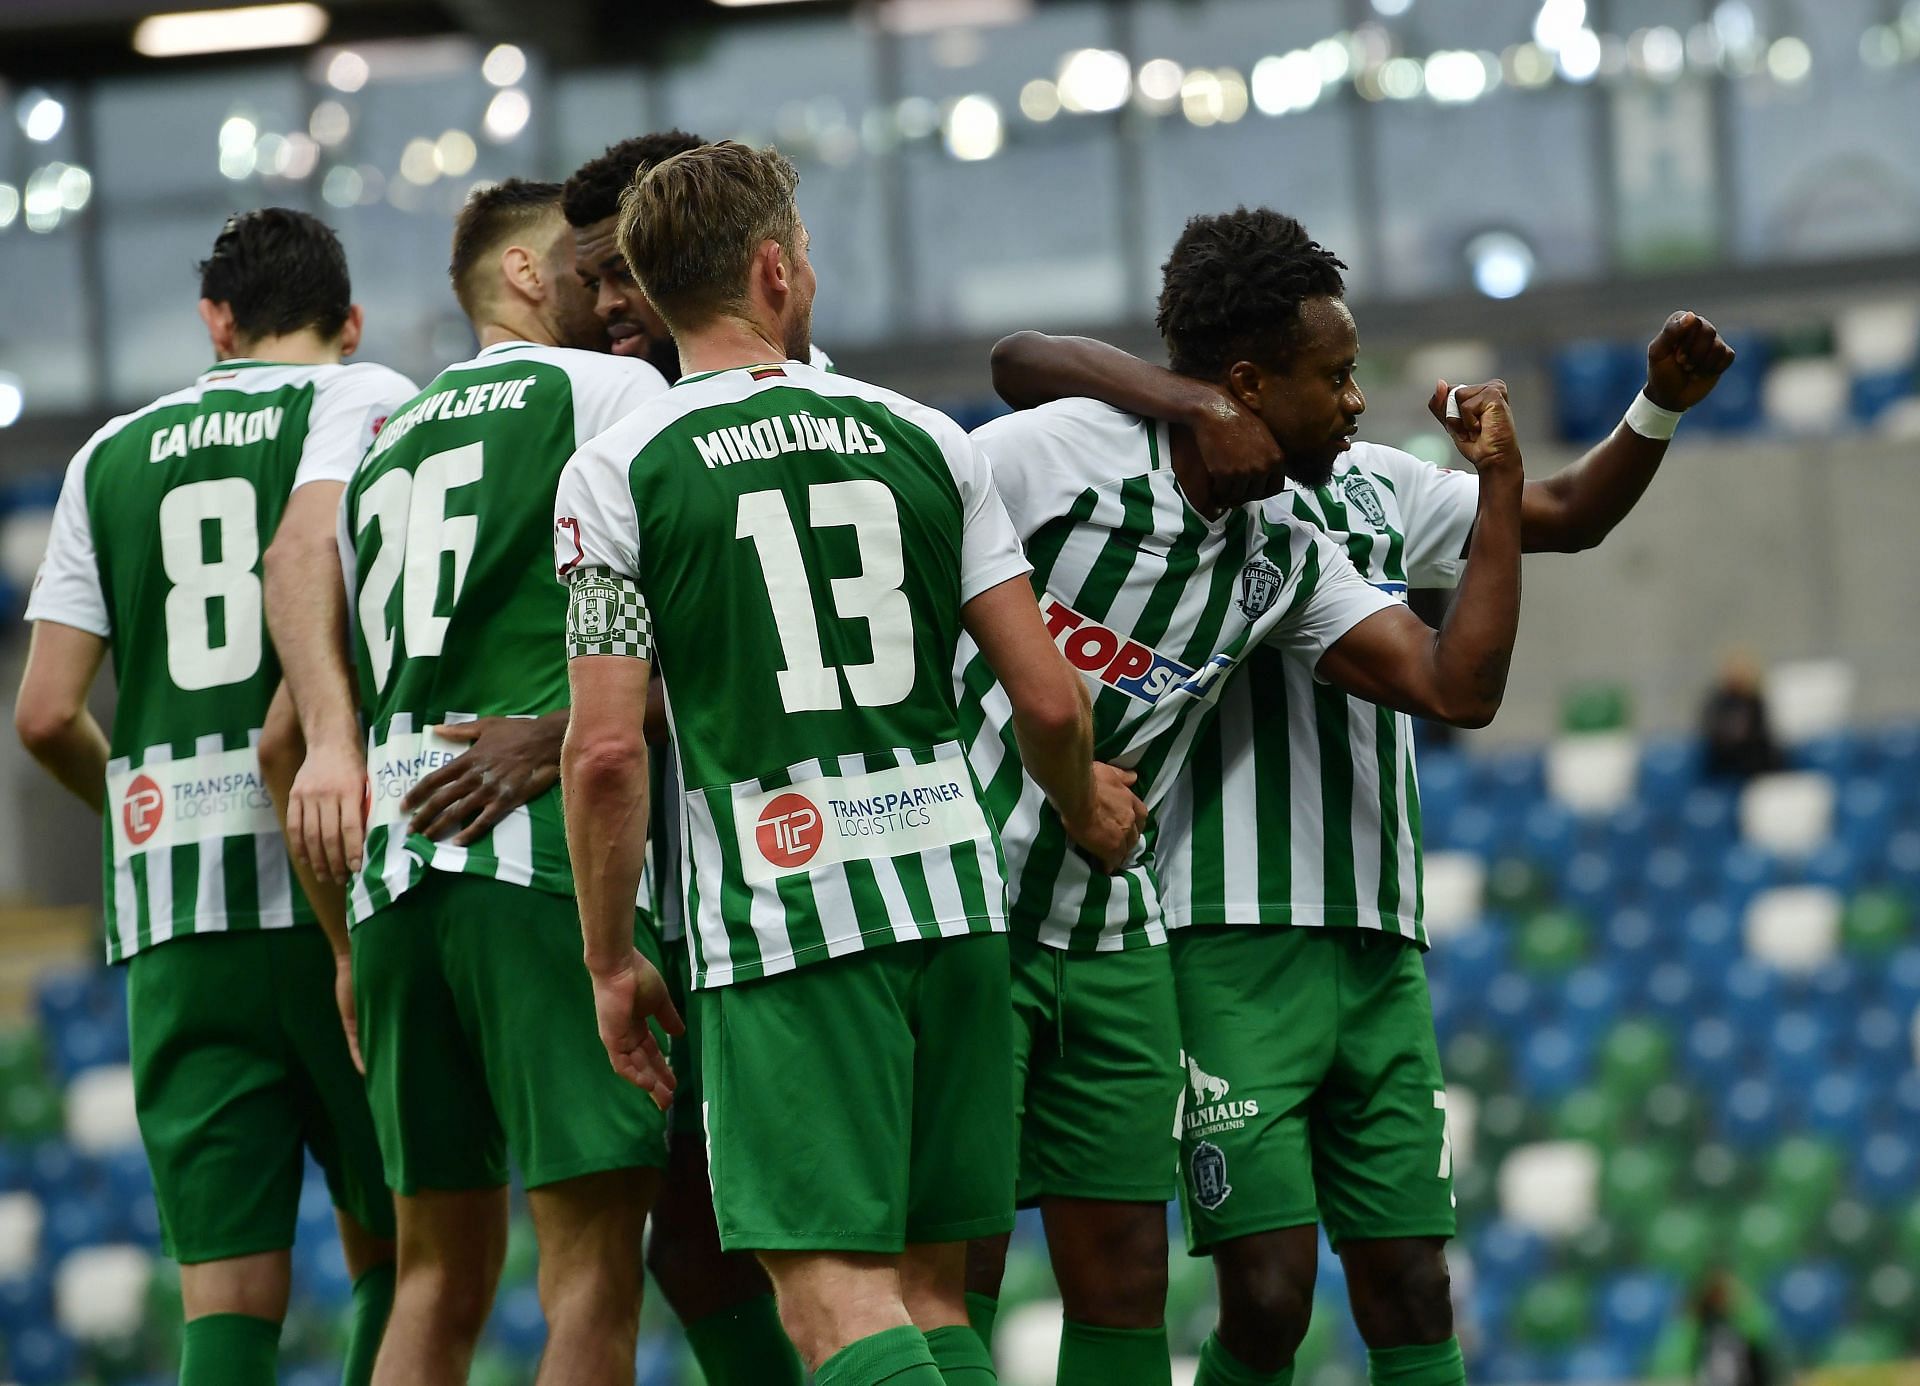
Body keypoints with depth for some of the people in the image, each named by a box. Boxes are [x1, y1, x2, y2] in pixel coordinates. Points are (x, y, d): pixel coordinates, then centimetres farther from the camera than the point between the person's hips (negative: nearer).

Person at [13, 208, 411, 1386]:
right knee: (396, 1250, 10)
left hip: (169, 907, 3)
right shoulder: (371, 398, 5)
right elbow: (309, 560, -17)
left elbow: (46, 712, 12)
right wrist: (307, 727, -14)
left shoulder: (113, 455, 17)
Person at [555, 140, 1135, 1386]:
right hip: (954, 890, 4)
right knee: (933, 1281, 11)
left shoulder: (617, 472, -2)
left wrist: (611, 963, 4)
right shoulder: (923, 439, 8)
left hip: (780, 912, -4)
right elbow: (1050, 699, 6)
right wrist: (1086, 807, 27)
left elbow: (606, 749, -6)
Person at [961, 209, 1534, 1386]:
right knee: (954, 1269, -8)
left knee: (1125, 1287, 5)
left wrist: (1502, 481, 3)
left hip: (1114, 944, 6)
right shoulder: (1052, 455, -11)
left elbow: (1458, 689, 5)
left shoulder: (1288, 561, 9)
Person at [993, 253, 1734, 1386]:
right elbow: (1021, 362, -19)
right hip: (1232, 941, -6)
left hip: (1381, 946, 6)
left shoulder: (1381, 490, 17)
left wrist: (1661, 406, 10)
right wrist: (1201, 406, -31)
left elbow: (1569, 517, 26)